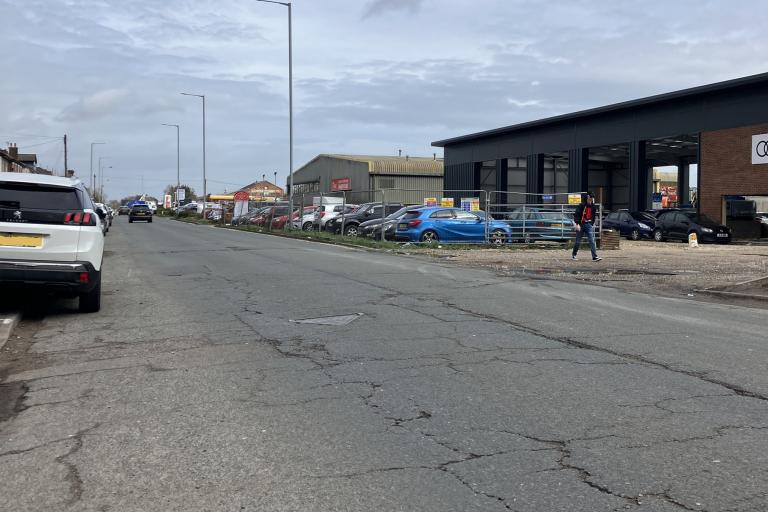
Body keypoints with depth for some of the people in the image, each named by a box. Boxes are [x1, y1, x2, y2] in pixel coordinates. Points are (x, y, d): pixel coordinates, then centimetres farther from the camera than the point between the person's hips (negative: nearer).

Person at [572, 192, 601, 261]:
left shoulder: (593, 207, 6)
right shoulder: (581, 206, -11)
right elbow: (576, 215, -14)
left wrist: (592, 224, 18)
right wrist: (577, 224, -21)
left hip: (589, 225, 4)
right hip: (581, 225, -4)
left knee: (592, 241, -7)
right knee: (578, 241, 6)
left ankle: (594, 256, -13)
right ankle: (573, 255, 22)